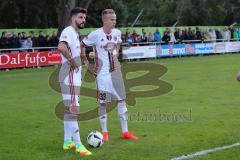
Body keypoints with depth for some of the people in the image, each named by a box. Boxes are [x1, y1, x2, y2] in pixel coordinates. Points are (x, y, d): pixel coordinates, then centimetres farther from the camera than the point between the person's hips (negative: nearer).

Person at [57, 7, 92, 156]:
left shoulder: (76, 33, 16)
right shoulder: (68, 31, -15)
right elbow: (61, 47, -35)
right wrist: (72, 62, -25)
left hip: (75, 77, 10)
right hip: (70, 77, -10)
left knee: (70, 109, 14)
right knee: (73, 110, -9)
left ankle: (68, 141, 22)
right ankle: (78, 144, -8)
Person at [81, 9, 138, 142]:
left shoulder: (117, 33, 2)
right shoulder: (95, 34, -14)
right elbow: (80, 46, -4)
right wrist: (85, 60, -6)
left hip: (115, 71, 5)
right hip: (102, 73, -5)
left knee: (121, 99, 5)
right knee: (103, 103, 2)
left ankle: (125, 131, 13)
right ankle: (104, 132, 15)